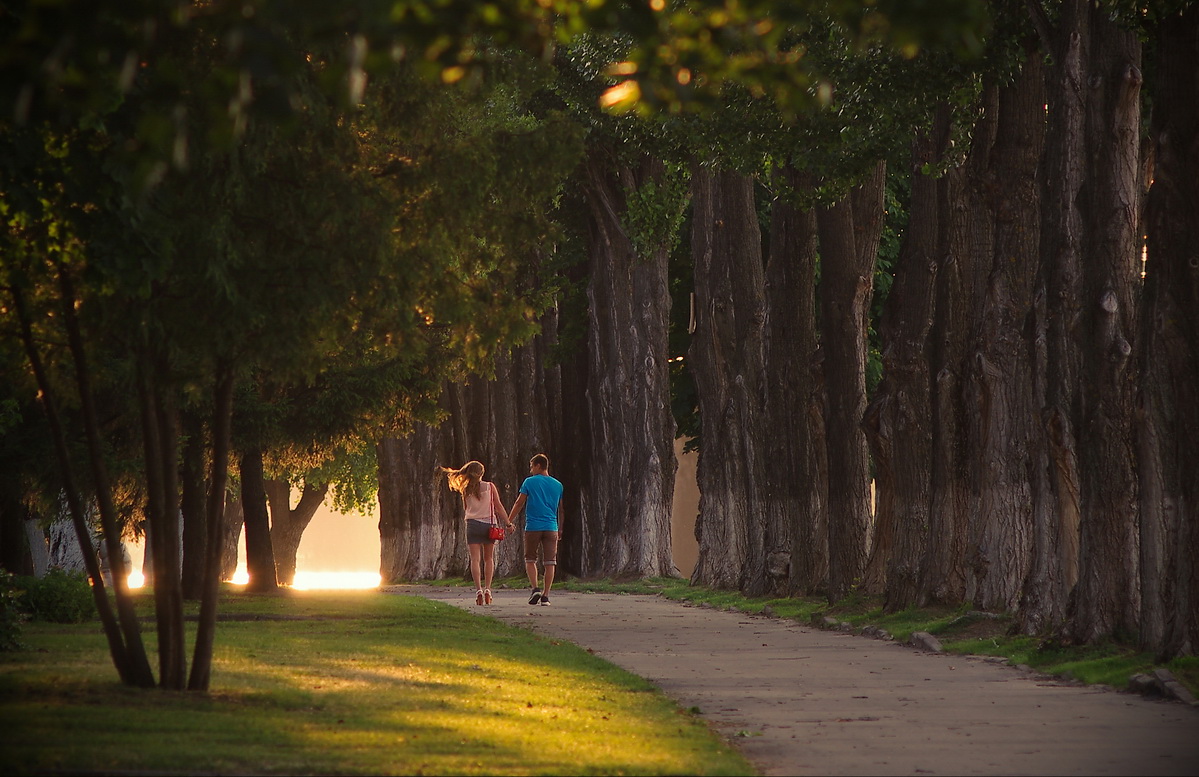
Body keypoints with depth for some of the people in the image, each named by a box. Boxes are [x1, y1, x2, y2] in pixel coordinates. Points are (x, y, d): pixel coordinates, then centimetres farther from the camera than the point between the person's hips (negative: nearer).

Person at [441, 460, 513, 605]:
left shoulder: (466, 491, 2)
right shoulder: (490, 487, 0)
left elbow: (465, 508, 10)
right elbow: (499, 507, -1)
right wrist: (508, 523, 2)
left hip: (473, 524, 0)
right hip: (489, 524, 0)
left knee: (475, 559, -2)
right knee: (488, 558, 12)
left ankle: (478, 589, -16)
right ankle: (487, 589, 3)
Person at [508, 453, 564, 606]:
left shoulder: (529, 482, -1)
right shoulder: (557, 485, 10)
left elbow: (519, 504, 0)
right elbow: (561, 509, 18)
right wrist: (561, 529, 27)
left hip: (533, 527, -2)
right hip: (551, 528, 2)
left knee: (530, 560, 10)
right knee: (549, 562, 2)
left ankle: (535, 589, -8)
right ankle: (546, 595, -2)